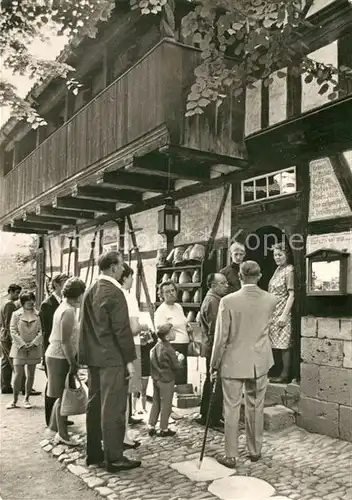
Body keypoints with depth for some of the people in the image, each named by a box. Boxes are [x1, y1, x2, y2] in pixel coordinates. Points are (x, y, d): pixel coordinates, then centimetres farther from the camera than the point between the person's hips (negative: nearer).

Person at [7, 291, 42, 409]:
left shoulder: (38, 315, 4)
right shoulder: (16, 314, 1)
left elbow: (41, 331, 2)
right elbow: (13, 331, -3)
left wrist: (34, 343, -10)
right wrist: (22, 344, -10)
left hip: (34, 348, 2)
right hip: (19, 349, -2)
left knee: (30, 375, 6)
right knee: (18, 374, -5)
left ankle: (26, 399, 17)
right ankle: (15, 400, 6)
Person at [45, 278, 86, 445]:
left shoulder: (64, 307, 10)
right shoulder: (68, 311, -20)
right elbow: (65, 341, -24)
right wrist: (72, 363, -20)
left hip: (55, 355, 10)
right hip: (60, 358, -10)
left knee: (62, 395, 18)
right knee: (64, 396, 0)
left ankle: (54, 425, 31)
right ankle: (62, 435, 11)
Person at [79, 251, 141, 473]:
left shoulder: (91, 291, 11)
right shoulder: (114, 292, -16)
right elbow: (122, 329, -18)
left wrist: (89, 353, 20)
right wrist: (130, 359, -13)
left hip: (93, 357, 9)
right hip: (112, 358, -9)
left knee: (95, 405, 14)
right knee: (113, 408, -2)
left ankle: (94, 453, 24)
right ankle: (114, 458, 5)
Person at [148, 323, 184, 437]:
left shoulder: (157, 346, 2)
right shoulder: (169, 350, -21)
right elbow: (175, 366, -15)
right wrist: (179, 358, 5)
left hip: (156, 379, 7)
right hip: (166, 380, -7)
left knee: (156, 403, 17)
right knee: (166, 405, 6)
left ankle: (151, 427, 20)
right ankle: (164, 429, 15)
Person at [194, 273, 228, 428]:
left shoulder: (210, 299, 16)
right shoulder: (213, 301, -17)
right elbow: (214, 329, -22)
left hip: (209, 347, 11)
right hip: (216, 347, -11)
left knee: (211, 381, 17)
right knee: (219, 382, -4)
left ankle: (205, 415, 26)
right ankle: (214, 418, 3)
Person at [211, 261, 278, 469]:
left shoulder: (228, 301, -16)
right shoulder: (271, 300, -6)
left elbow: (221, 337, -11)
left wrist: (215, 364, 0)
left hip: (233, 362, -3)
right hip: (260, 362, 3)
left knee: (232, 409, 7)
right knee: (256, 407, 16)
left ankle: (231, 456, 14)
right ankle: (255, 451, 29)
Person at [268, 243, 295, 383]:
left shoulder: (289, 270, -11)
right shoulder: (278, 269, 13)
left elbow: (291, 295, -15)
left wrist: (284, 315, -19)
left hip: (282, 312, -8)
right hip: (273, 311, 8)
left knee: (283, 344, -4)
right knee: (279, 344, 10)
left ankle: (285, 375, 3)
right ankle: (282, 373, 16)